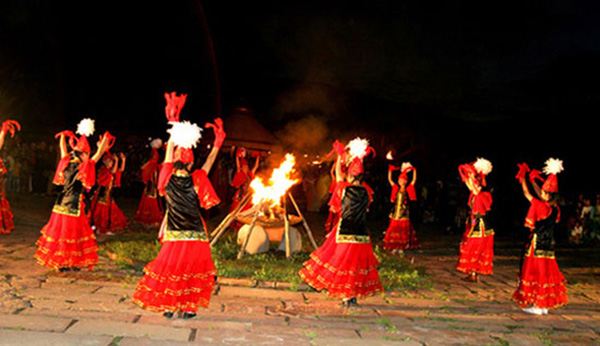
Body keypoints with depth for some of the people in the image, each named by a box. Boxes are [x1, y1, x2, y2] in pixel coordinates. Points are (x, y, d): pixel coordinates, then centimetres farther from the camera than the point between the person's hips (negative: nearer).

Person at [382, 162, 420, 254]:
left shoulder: (408, 189, 1)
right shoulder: (396, 189, 8)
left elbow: (414, 180, -5)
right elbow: (389, 179, 11)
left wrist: (414, 170, -7)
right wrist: (390, 170, 5)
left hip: (404, 212, -3)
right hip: (396, 212, 3)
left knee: (403, 229, 0)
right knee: (394, 228, 1)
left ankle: (402, 246, 6)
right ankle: (395, 247, 7)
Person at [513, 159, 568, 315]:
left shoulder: (542, 207, -18)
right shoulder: (555, 208, 2)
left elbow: (527, 194, -7)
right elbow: (540, 194, 18)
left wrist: (523, 177, 3)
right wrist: (533, 180, 24)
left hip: (537, 245, -7)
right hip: (549, 245, 7)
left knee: (536, 272, 1)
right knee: (546, 273, 13)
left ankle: (537, 306, 6)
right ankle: (545, 305, 20)